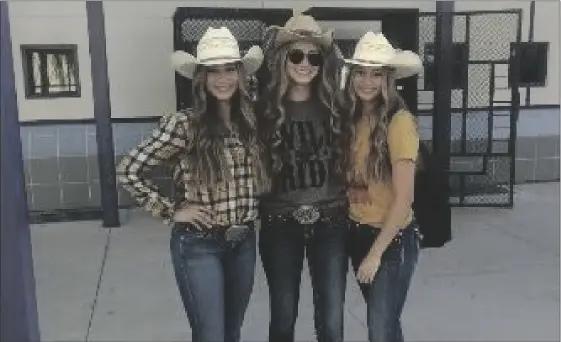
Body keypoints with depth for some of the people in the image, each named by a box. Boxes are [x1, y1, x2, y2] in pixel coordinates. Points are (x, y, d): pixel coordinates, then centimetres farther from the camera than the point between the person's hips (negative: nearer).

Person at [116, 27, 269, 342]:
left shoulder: (251, 121, 3)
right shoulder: (184, 124, -13)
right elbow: (129, 170, -10)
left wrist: (251, 212, 3)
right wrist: (171, 211, -10)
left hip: (244, 242, 5)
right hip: (199, 244, -5)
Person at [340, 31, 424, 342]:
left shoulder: (399, 121, -18)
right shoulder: (351, 119, 1)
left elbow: (403, 198, -18)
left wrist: (376, 253, -14)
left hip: (392, 238, -6)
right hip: (357, 234, 6)